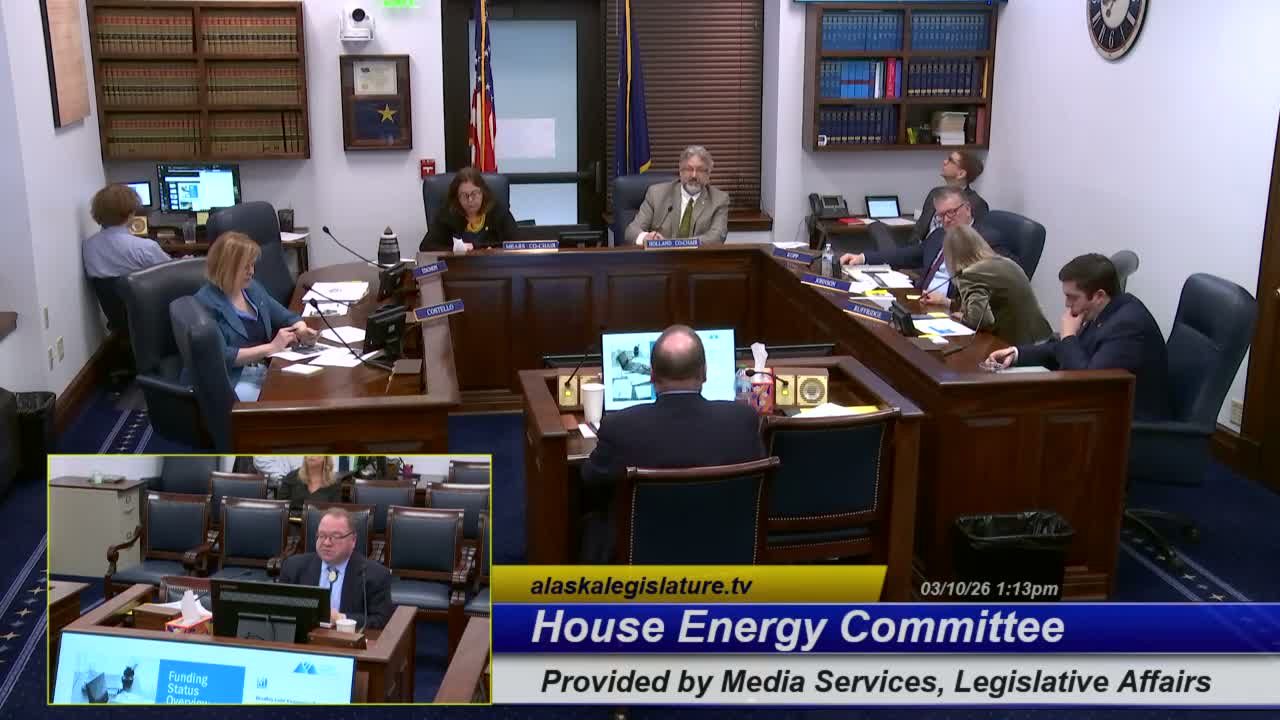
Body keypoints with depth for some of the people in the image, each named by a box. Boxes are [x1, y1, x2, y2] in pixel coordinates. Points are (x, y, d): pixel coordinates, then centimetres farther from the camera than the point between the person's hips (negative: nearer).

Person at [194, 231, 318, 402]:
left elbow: (289, 318, 21)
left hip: (266, 371, 7)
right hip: (232, 381, -7)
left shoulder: (252, 288, 14)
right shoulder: (206, 303, -9)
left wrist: (302, 332, -2)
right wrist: (270, 348, -16)